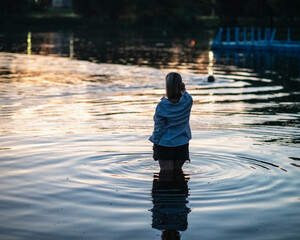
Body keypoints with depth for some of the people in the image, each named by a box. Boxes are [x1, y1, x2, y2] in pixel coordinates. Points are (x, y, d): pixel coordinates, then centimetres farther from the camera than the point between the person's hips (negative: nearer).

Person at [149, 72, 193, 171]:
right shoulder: (188, 102, -14)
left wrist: (155, 143, 4)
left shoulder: (161, 106, -18)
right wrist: (183, 90, -9)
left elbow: (158, 128, -10)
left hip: (165, 145, -3)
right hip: (182, 145, 3)